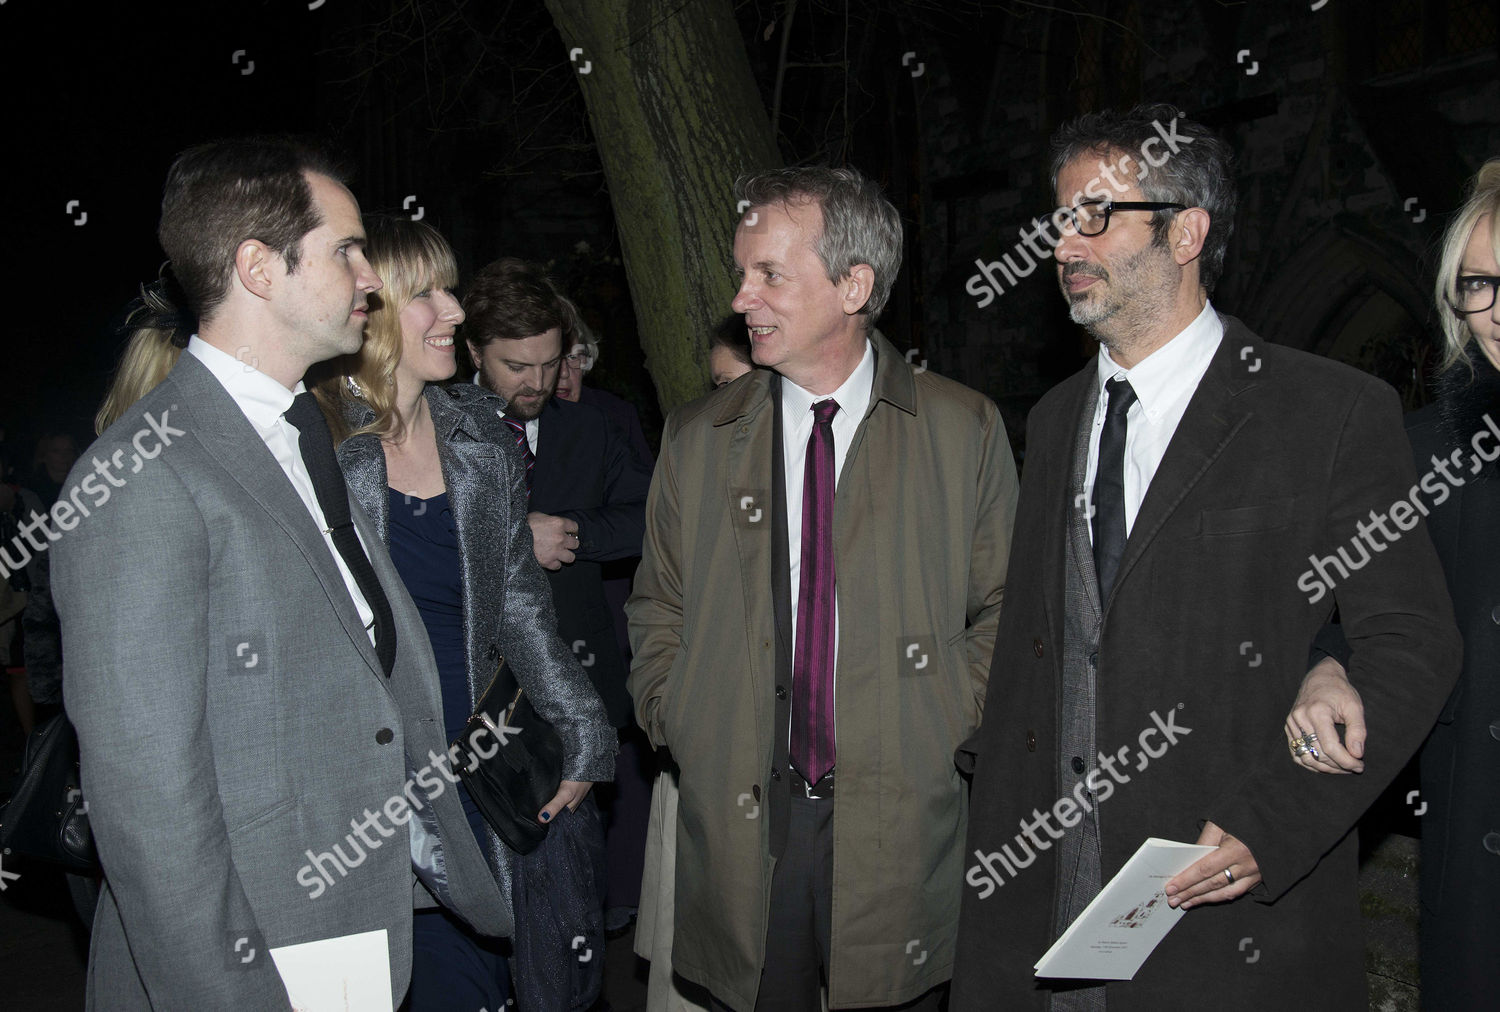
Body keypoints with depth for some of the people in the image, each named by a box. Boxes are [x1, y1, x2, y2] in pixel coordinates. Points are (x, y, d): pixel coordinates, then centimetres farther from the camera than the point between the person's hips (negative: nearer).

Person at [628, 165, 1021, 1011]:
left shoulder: (966, 429, 0)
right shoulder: (697, 440, 6)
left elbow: (1002, 609, 5)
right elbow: (659, 614, 14)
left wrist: (950, 739, -4)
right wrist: (683, 731, 1)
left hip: (903, 832, -1)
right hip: (739, 823, 2)